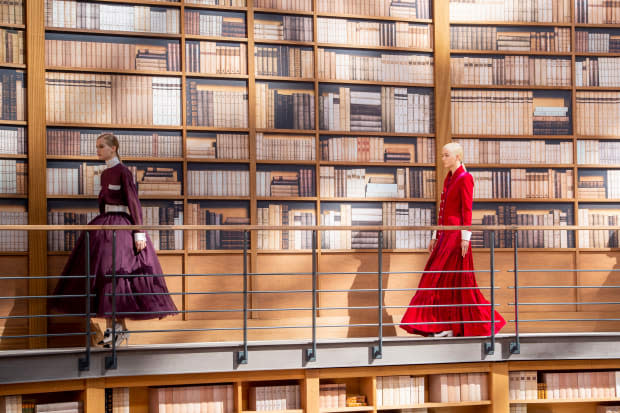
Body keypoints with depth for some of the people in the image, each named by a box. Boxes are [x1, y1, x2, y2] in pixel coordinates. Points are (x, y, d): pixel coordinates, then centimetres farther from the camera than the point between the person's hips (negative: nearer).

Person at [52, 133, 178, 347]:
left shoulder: (124, 172, -9)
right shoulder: (105, 174, 16)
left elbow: (134, 202, -15)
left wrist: (139, 233, -20)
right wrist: (101, 228, 22)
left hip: (122, 226, -8)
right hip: (105, 225, 8)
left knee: (116, 274, -10)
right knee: (102, 275, 5)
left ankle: (121, 328, 1)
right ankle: (110, 328, 10)